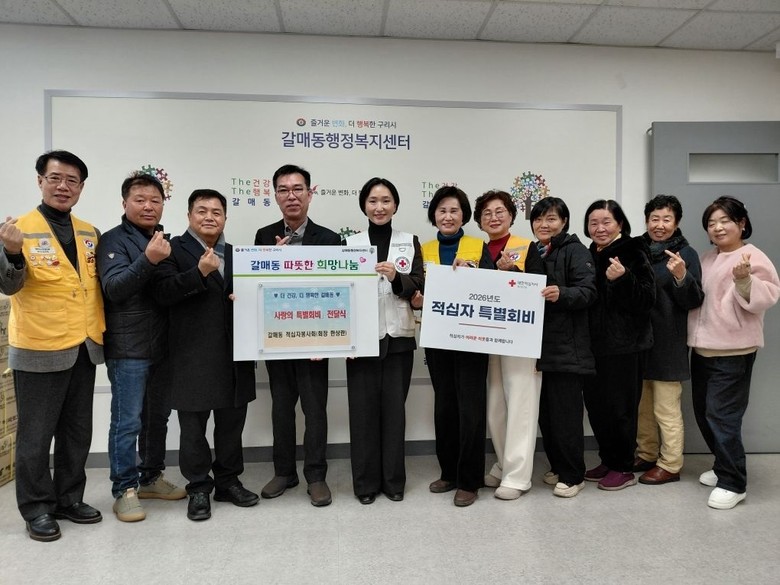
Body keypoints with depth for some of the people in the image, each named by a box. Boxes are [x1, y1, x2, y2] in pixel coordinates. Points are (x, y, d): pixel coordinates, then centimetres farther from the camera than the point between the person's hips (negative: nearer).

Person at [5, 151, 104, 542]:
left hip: (84, 349, 5)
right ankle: (37, 509, 22)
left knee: (77, 432, 15)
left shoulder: (90, 233, 8)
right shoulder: (21, 228, -8)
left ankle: (69, 499, 30)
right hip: (39, 350, -5)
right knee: (36, 435, 7)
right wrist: (13, 254, -35)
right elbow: (10, 286, -17)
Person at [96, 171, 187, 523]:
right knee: (127, 421, -1)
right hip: (127, 349, -6)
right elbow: (114, 288, -20)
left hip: (162, 346, 6)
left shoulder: (165, 242, 13)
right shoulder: (114, 240, -5)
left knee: (158, 417, 14)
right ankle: (124, 490, 12)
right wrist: (148, 260, -34)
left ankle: (151, 478, 29)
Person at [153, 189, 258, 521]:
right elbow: (162, 293, -14)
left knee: (232, 422, 13)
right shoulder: (174, 250, -2)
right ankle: (199, 489, 22)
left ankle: (229, 481, 28)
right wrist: (199, 272, -24)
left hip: (234, 352, 5)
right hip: (193, 355, -4)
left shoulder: (236, 254, 14)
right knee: (193, 426, 7)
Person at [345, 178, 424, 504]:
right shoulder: (350, 243, 6)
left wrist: (397, 278, -19)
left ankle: (394, 480, 19)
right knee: (363, 408, 2)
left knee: (394, 407, 4)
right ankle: (366, 481, 17)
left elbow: (419, 287, -1)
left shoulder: (410, 242, 7)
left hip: (398, 336, 0)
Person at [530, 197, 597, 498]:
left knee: (565, 412, -2)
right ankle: (557, 467, 27)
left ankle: (573, 476, 12)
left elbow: (588, 291, -15)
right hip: (538, 343, 7)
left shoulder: (575, 250, -4)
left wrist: (562, 293, -33)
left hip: (566, 346, -7)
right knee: (545, 411, 11)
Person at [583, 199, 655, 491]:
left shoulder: (633, 254, -8)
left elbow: (647, 299, -15)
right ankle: (607, 461, 27)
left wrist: (623, 278, -26)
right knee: (595, 404, 11)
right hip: (593, 343, 7)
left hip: (624, 344, -7)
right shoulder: (589, 256, 11)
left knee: (619, 406, 0)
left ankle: (624, 468, 16)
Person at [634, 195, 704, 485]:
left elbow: (693, 302, -11)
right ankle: (646, 455, 32)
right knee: (642, 405, 17)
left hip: (667, 343, -6)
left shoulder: (686, 254, -7)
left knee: (666, 409, 3)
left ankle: (670, 465, 18)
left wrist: (681, 276, -28)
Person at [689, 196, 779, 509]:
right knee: (703, 413, 13)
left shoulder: (753, 257, -8)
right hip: (702, 348, 8)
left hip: (732, 351, -8)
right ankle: (723, 466, 31)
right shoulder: (706, 259, 14)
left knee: (722, 416, -7)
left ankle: (733, 483, 6)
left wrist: (743, 279, -34)